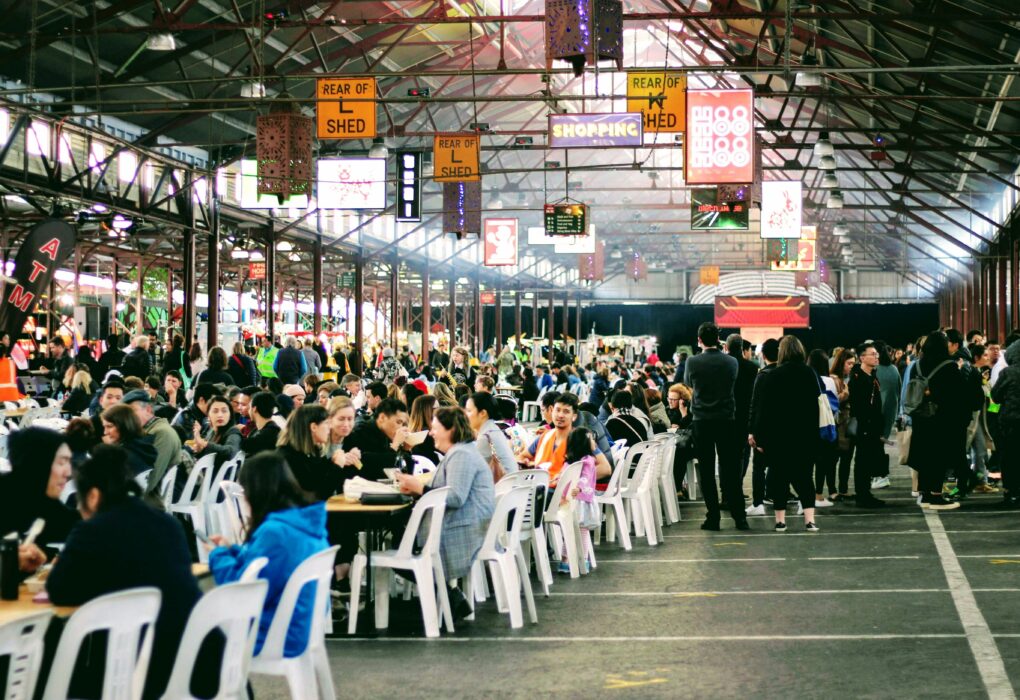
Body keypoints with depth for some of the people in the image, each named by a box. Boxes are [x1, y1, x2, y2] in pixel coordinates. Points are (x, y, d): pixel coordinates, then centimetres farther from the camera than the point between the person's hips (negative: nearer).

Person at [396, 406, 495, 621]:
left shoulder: (461, 455, -14)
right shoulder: (456, 454, 21)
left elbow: (455, 498, -24)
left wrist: (419, 487, -18)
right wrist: (415, 488, 3)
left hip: (468, 532, -11)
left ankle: (452, 600, 0)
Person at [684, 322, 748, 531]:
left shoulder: (692, 362, -6)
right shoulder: (731, 362, -3)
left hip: (702, 421, -1)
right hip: (726, 420, 1)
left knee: (707, 470, 4)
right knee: (730, 470, 5)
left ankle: (713, 518, 3)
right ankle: (739, 517, 3)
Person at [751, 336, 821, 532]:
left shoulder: (772, 376, -8)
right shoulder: (809, 374, -1)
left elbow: (765, 410, -7)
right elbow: (815, 407, 6)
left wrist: (759, 436, -3)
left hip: (779, 435, -2)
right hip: (805, 435, 2)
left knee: (779, 476, 6)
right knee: (803, 475, 7)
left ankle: (780, 520, 6)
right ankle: (809, 519, -6)